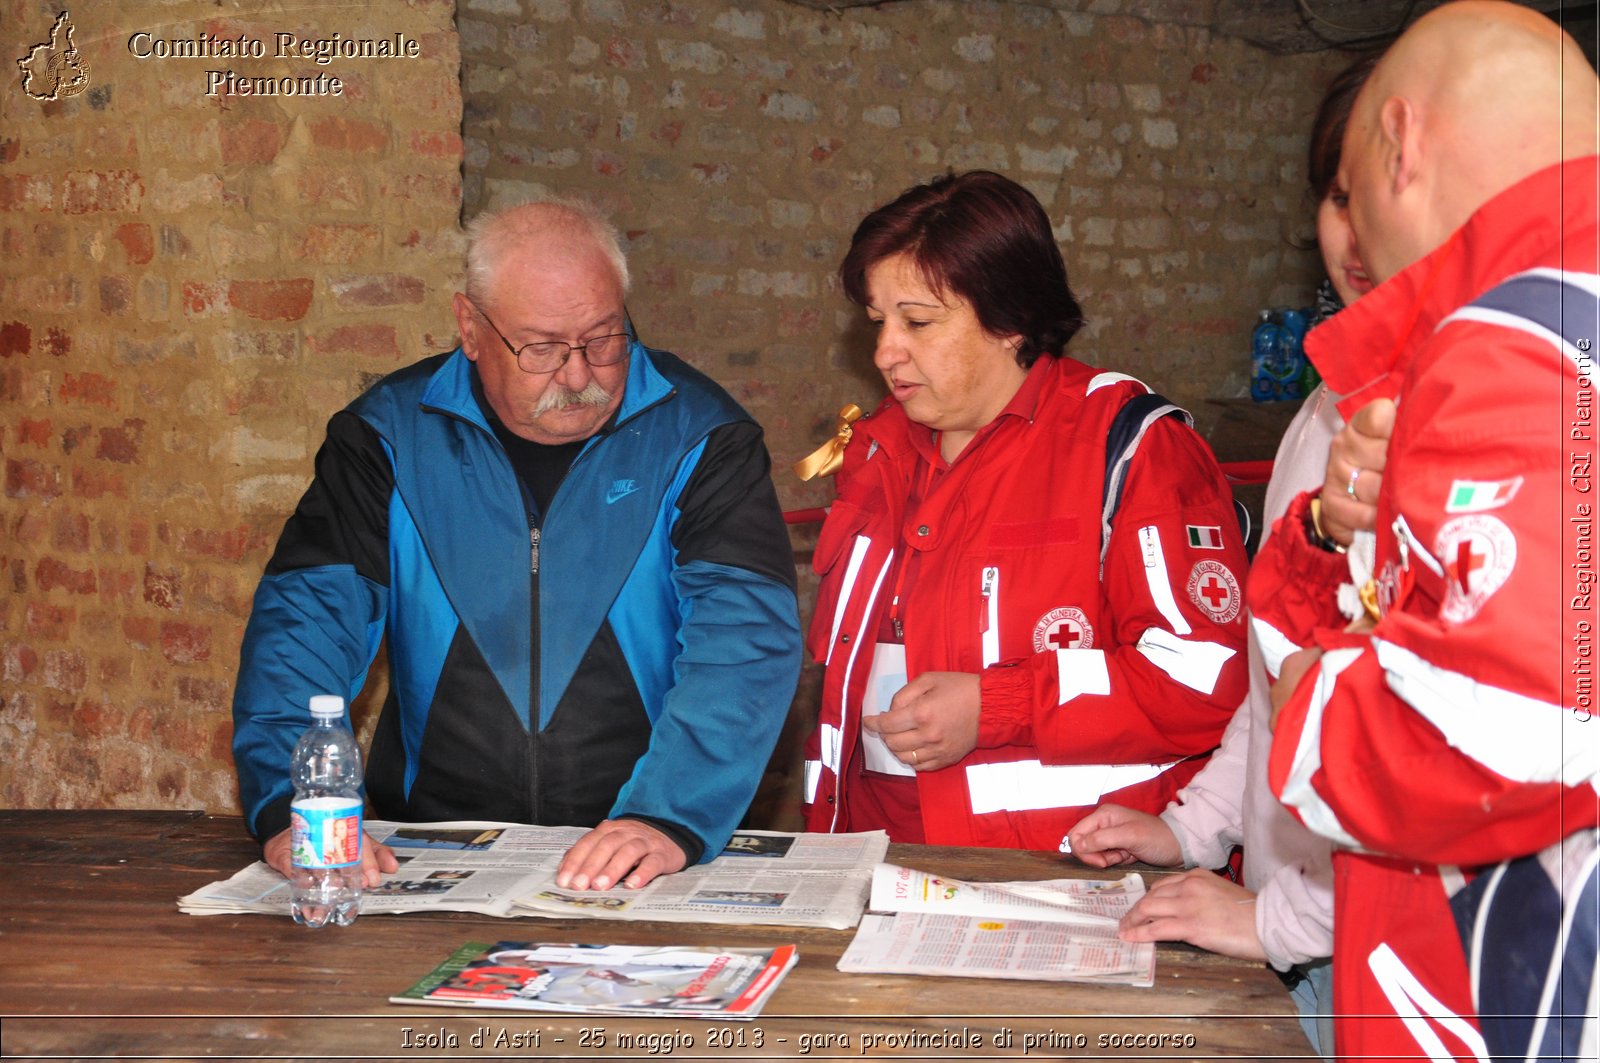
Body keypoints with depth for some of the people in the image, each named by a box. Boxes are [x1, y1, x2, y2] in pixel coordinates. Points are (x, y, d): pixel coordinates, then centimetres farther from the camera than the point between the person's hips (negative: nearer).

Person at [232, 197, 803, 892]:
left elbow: (745, 632, -13)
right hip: (435, 856, 1)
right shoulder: (390, 434, 2)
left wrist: (669, 816, -27)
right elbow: (309, 612, -3)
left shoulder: (700, 436, -3)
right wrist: (291, 802, -19)